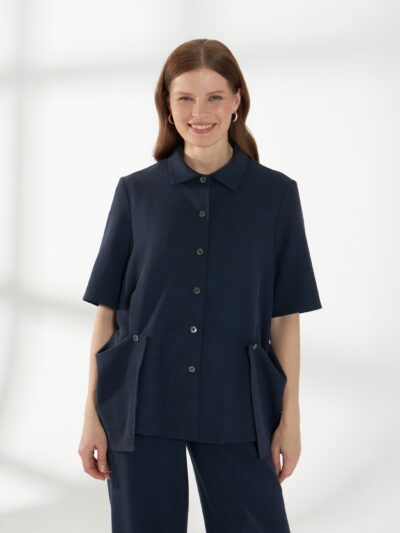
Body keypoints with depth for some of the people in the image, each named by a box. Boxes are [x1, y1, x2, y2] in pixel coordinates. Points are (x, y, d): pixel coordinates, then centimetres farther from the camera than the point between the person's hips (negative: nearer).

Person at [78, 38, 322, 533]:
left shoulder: (276, 194, 0)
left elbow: (285, 315, 2)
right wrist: (92, 414, 1)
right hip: (141, 403, 1)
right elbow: (107, 308, 3)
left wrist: (290, 416, 1)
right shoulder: (136, 192, 1)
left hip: (236, 407, 0)